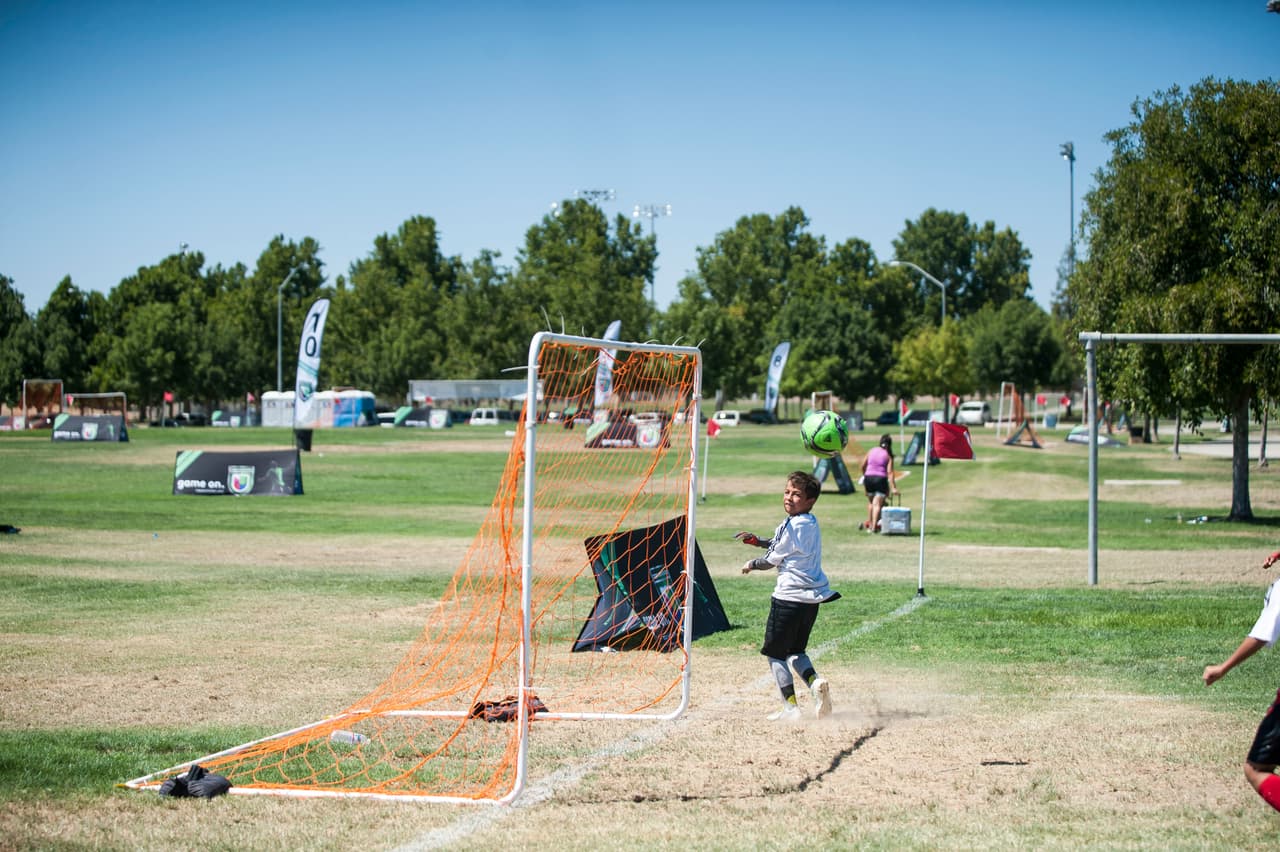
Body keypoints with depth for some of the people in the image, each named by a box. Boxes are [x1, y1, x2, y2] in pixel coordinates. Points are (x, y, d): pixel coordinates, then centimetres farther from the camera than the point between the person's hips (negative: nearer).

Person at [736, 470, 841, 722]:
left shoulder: (794, 526, -16)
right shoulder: (811, 524, 12)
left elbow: (772, 560, -6)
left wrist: (751, 564, 14)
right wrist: (757, 540, 20)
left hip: (789, 597, -9)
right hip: (812, 598, 9)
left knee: (775, 653, 3)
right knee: (796, 651, 20)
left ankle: (790, 708, -4)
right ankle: (815, 682, -7)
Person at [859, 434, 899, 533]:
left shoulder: (872, 451, 8)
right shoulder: (888, 455, -1)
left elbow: (863, 466, 9)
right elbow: (890, 472, -8)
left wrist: (865, 475, 27)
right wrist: (893, 487, -12)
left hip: (868, 478, 3)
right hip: (881, 479, -3)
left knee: (871, 502, 22)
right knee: (878, 504, -3)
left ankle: (869, 523, 26)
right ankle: (874, 527, -12)